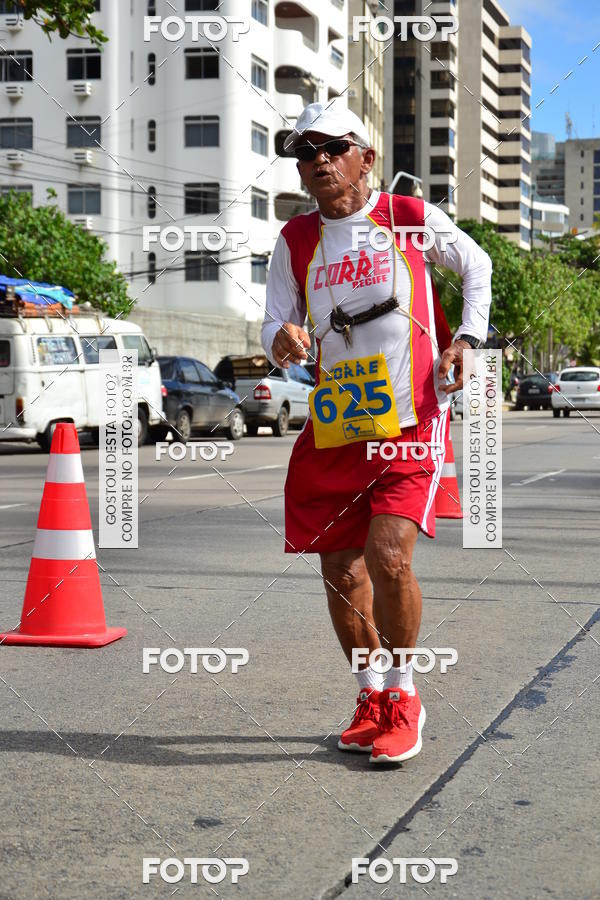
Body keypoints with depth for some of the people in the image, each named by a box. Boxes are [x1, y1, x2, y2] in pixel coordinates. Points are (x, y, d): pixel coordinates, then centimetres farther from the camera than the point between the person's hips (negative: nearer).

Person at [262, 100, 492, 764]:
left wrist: (468, 337, 5)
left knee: (388, 558, -18)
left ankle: (403, 697, 5)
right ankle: (370, 695, 28)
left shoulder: (411, 218, 1)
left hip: (410, 421, -3)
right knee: (340, 571, 6)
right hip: (333, 430, 4)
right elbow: (275, 326, 5)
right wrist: (280, 341, -18)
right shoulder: (295, 241, 7)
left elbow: (476, 265, 17)